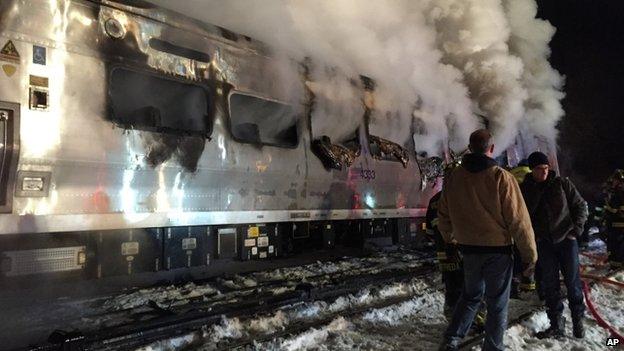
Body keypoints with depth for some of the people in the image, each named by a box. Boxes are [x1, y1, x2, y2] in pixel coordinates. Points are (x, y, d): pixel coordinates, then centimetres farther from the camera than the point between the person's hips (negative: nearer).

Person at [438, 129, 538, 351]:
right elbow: (518, 220, -14)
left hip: (468, 249, 4)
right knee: (497, 303, 11)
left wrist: (449, 238, 26)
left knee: (471, 295, 22)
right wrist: (530, 255, -5)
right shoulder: (501, 177, -15)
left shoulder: (453, 178, -2)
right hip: (498, 249, -4)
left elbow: (443, 216, 8)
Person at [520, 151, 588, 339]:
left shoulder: (562, 183, -1)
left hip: (567, 238, -1)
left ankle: (578, 321, 24)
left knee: (573, 281, 6)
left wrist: (577, 226, -5)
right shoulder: (525, 189, 1)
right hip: (543, 241, 1)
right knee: (549, 283, 6)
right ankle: (557, 324, 17)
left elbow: (580, 205, 4)